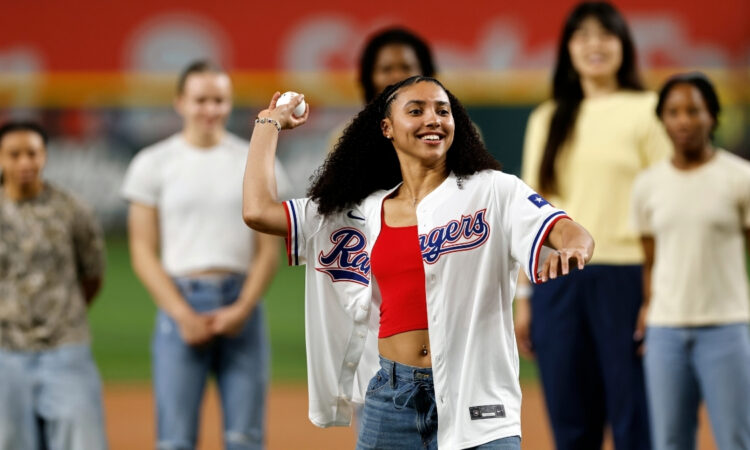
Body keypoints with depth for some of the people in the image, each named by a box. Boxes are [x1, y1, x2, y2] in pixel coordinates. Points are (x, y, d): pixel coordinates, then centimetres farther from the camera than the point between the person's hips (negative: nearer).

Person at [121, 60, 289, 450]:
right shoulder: (153, 164, 5)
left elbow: (269, 250, 8)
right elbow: (143, 252, 2)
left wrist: (242, 308, -7)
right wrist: (182, 314, -9)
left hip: (241, 304, 2)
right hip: (181, 302, -2)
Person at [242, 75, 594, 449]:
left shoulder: (492, 191, 2)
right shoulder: (361, 213, 12)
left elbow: (575, 235, -9)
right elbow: (258, 212, 10)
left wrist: (570, 249, -34)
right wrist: (270, 123, 22)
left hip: (475, 401, -3)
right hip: (391, 397, 3)